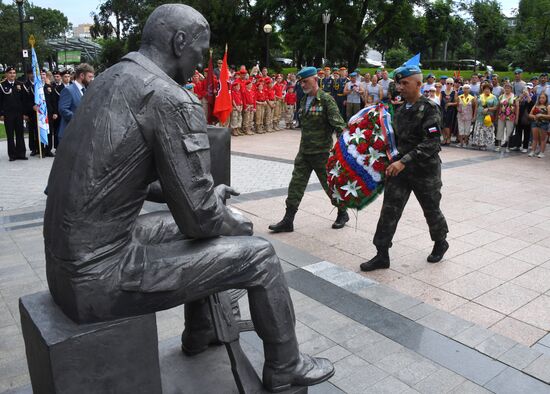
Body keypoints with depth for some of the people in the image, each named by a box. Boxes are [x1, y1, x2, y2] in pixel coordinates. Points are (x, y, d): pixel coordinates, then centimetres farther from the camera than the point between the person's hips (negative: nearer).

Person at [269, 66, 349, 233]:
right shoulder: (304, 100, 10)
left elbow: (338, 124, -18)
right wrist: (305, 144, 17)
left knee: (330, 185, 8)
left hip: (322, 152, -6)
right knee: (296, 184, 4)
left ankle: (342, 214, 30)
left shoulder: (326, 99, -12)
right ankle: (288, 221, 9)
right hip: (304, 151, 7)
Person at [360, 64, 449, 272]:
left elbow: (431, 144, -23)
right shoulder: (401, 109, 8)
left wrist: (404, 161, -31)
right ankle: (382, 255, 4)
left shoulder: (430, 109, -14)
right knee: (389, 210, -1)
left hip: (425, 170, -5)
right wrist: (394, 160, 10)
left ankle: (440, 243, 40)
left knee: (431, 210, 14)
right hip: (400, 167, 6)